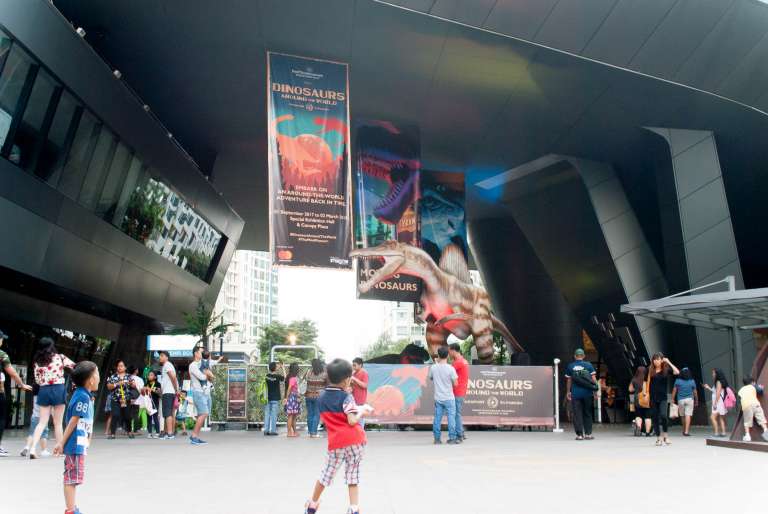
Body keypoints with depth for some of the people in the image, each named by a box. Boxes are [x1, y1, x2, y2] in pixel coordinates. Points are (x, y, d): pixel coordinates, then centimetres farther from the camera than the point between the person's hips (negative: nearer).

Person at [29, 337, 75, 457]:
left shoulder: (38, 361, 6)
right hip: (58, 389, -3)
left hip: (44, 391, 3)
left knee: (42, 422, 6)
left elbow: (37, 379, 11)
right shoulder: (59, 357, -2)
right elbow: (75, 367, 6)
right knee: (58, 423, 6)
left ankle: (32, 448, -8)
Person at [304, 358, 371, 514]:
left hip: (335, 442, 3)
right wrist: (362, 412, 3)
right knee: (353, 477, 9)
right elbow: (352, 421, -15)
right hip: (354, 440, -3)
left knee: (326, 474, 18)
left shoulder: (321, 397, 9)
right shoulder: (346, 397, -7)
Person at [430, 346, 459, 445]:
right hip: (449, 398, -3)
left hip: (438, 398, 3)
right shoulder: (450, 368, -15)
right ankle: (452, 438, 6)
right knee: (451, 418, 4)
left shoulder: (433, 367, -5)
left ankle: (437, 438, 12)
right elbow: (455, 384, -9)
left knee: (437, 418, 8)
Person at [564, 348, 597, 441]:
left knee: (577, 415, 3)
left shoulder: (570, 366, 2)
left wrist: (568, 392, 15)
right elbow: (593, 379, -2)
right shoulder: (588, 365, 0)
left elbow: (568, 381, 6)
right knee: (587, 413, 13)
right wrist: (595, 390, 5)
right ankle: (588, 433, 14)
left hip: (575, 394, -1)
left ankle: (579, 434, 0)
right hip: (587, 393, 1)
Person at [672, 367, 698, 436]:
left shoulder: (677, 381, -2)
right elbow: (695, 392, 5)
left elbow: (674, 391, -2)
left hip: (680, 400, 1)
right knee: (688, 415, -6)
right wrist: (696, 401, 17)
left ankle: (684, 430, 27)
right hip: (689, 399, -1)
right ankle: (686, 431, -16)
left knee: (682, 416, 14)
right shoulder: (692, 381, -1)